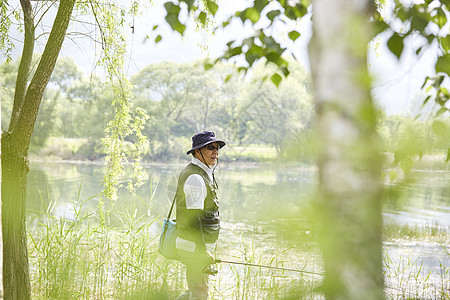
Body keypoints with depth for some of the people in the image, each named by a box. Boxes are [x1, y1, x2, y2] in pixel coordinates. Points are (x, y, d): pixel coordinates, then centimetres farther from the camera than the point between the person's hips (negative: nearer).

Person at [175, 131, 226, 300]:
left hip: (201, 245, 10)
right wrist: (203, 251, -26)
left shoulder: (204, 173, 15)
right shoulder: (195, 178, -18)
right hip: (195, 247, -10)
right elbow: (193, 218, -24)